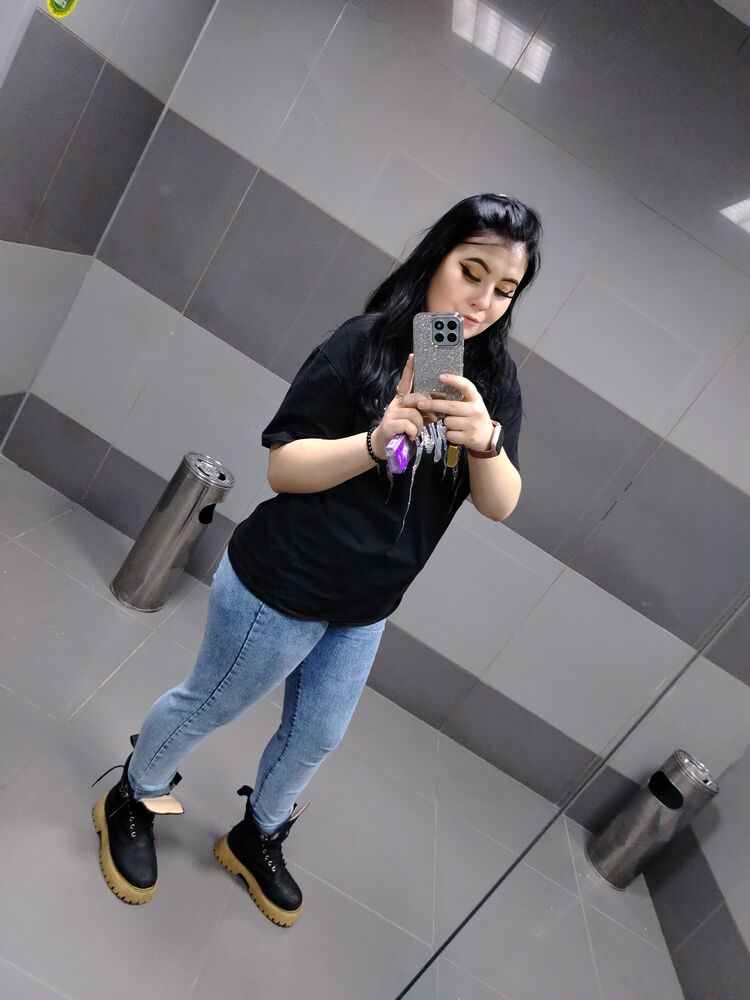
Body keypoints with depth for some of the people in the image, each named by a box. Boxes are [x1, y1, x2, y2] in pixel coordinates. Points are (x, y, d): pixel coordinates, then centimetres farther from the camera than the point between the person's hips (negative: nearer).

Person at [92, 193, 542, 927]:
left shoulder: (493, 379, -3)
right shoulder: (366, 343, -18)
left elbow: (499, 505, -10)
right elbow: (282, 468, -18)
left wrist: (485, 440, -30)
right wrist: (378, 439, -34)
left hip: (367, 607, 6)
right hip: (282, 585, -5)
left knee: (317, 737, 22)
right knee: (209, 705, 17)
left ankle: (257, 838, 52)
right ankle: (131, 803, 49)